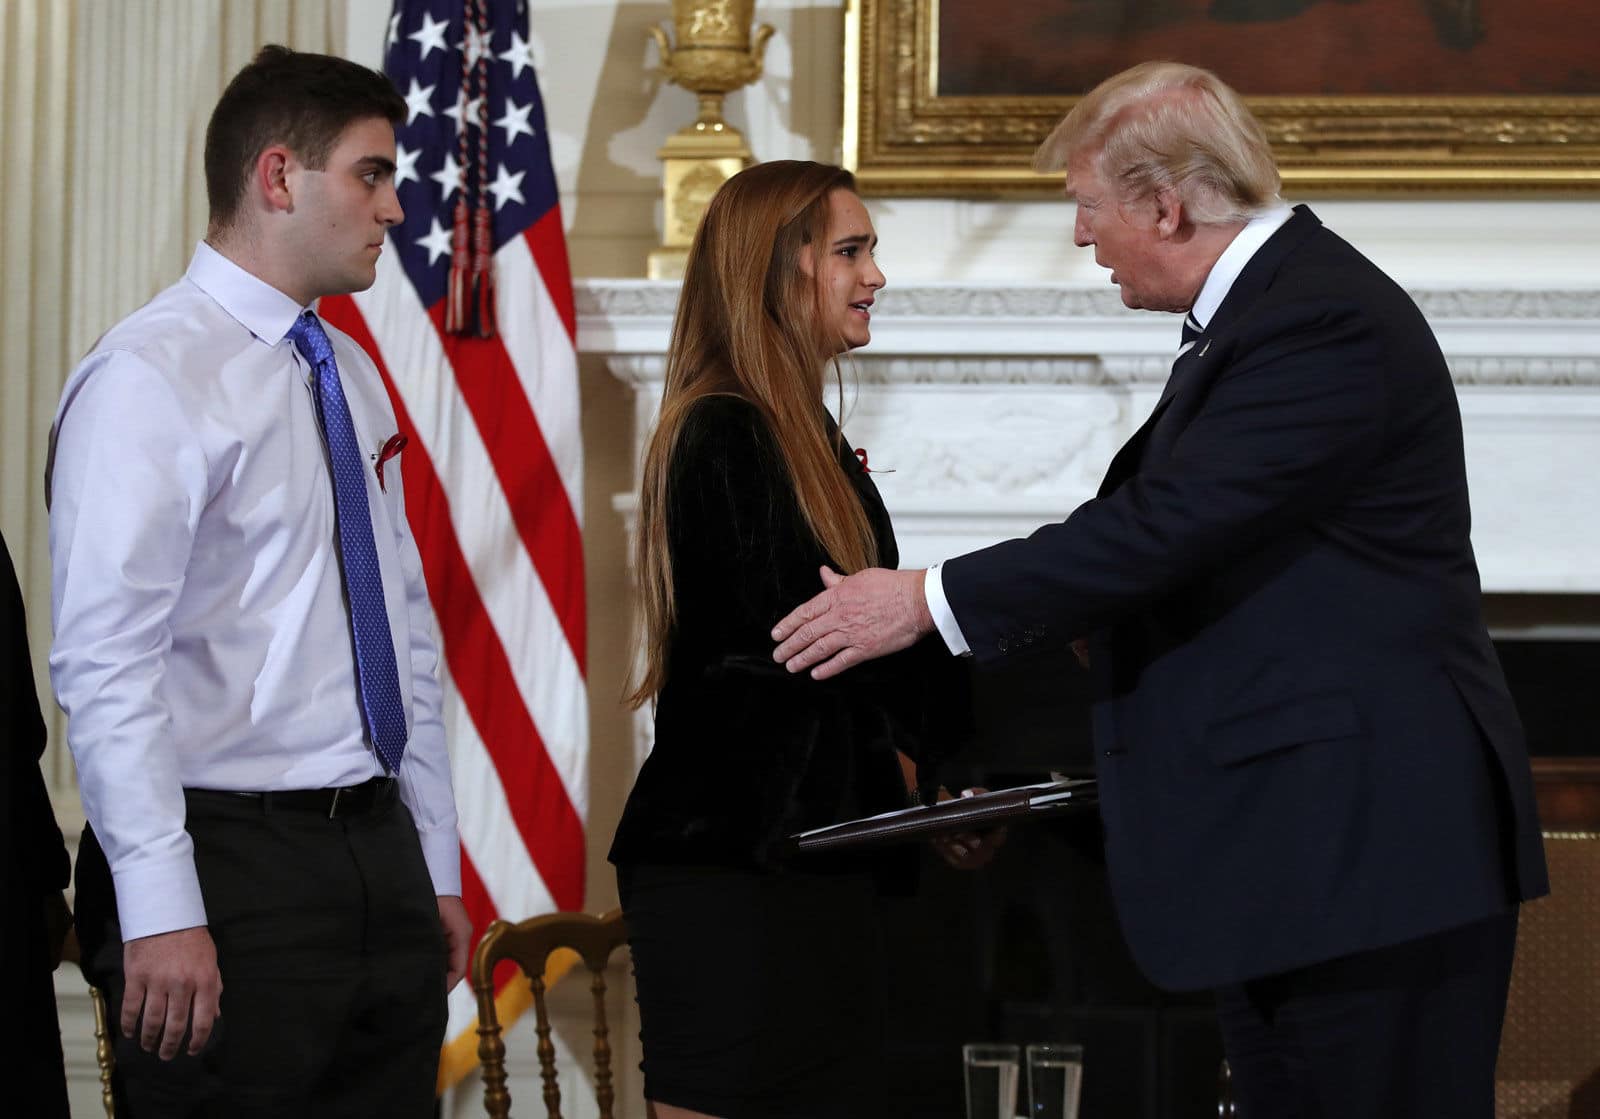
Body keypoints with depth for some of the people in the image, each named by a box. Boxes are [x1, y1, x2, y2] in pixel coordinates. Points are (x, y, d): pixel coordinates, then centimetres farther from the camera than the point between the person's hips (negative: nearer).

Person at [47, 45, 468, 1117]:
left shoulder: (349, 375, 16)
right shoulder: (151, 376, -11)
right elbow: (106, 660, -18)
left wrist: (437, 867, 19)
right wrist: (161, 909, -23)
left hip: (376, 856, 8)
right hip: (232, 861, -8)